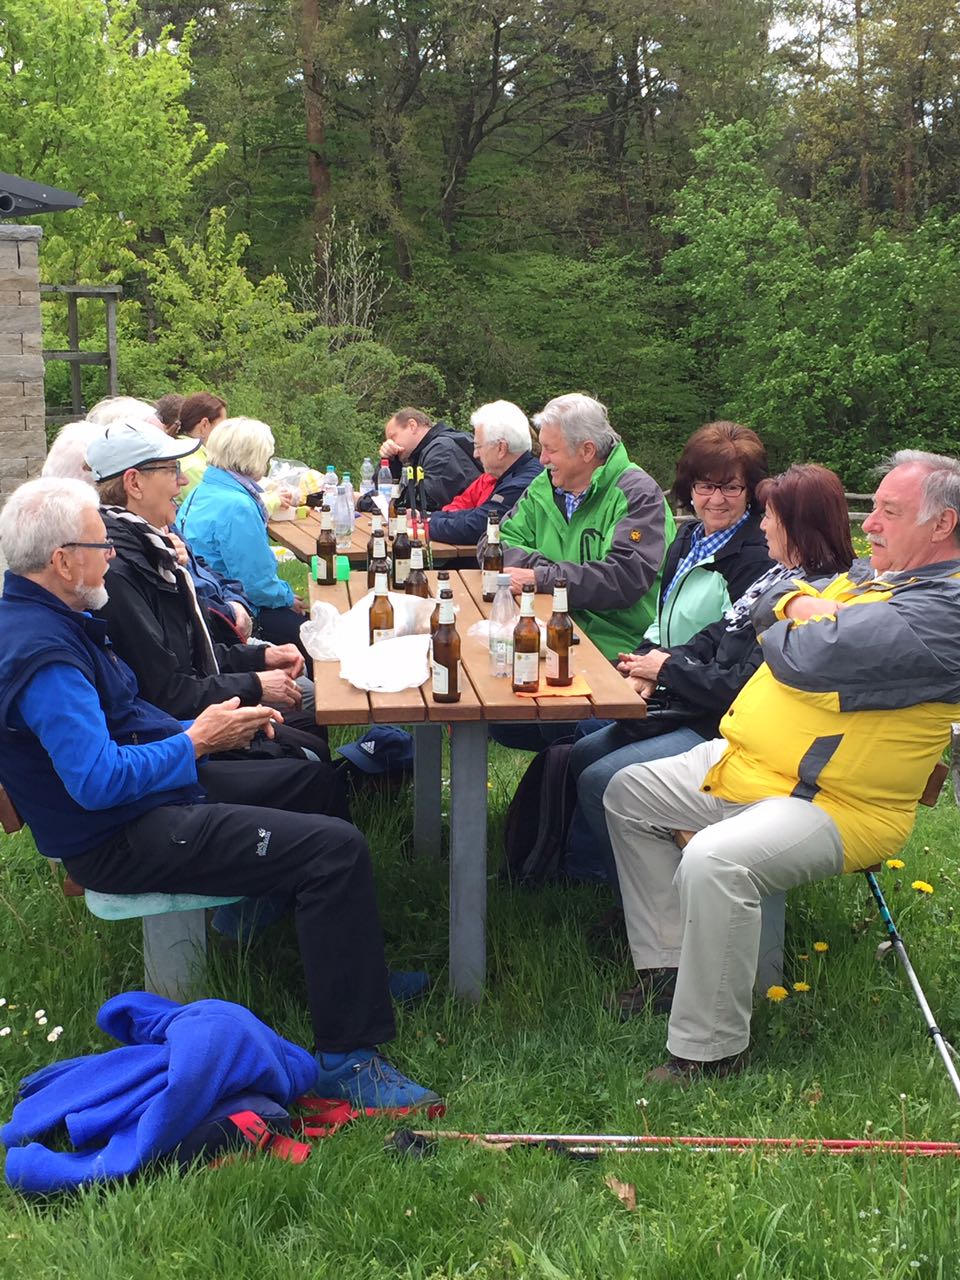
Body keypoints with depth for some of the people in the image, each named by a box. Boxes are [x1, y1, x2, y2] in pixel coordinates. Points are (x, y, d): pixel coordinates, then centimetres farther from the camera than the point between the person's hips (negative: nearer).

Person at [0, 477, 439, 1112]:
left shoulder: (52, 617, 8)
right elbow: (99, 781, -31)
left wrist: (205, 726, 4)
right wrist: (196, 740, -17)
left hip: (148, 789, 11)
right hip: (122, 839, -11)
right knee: (337, 849, -20)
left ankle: (352, 961, 32)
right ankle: (346, 1058, -12)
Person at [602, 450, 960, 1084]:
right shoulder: (871, 574, 14)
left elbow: (817, 656, -29)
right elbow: (766, 608, 16)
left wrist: (801, 625, -6)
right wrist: (801, 607, -6)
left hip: (833, 806, -11)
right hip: (745, 763, 11)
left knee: (713, 862, -36)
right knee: (629, 794, 17)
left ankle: (710, 1050, -18)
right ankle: (668, 966, 19)